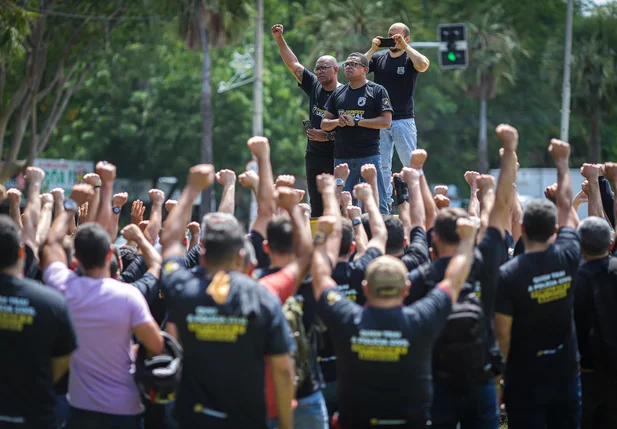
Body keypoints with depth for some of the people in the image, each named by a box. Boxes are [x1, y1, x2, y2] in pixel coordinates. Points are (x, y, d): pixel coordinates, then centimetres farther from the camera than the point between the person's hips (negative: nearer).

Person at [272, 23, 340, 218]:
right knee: (316, 207, 7)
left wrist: (328, 136, -18)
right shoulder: (314, 86, 8)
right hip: (314, 155, 6)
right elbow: (293, 64, 8)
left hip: (336, 156, -6)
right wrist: (280, 39, 2)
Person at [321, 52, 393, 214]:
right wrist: (337, 122, -5)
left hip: (369, 156, -5)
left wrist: (356, 122, -12)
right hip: (342, 157, 5)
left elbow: (386, 121, -7)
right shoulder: (338, 93, 17)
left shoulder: (377, 91, 3)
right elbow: (324, 124, 18)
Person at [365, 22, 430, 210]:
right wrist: (373, 49, -8)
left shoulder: (410, 59, 1)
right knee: (382, 165, 3)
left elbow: (423, 65, -22)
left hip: (404, 120, -3)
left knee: (410, 164, -3)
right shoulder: (378, 58, 10)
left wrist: (404, 46, -17)